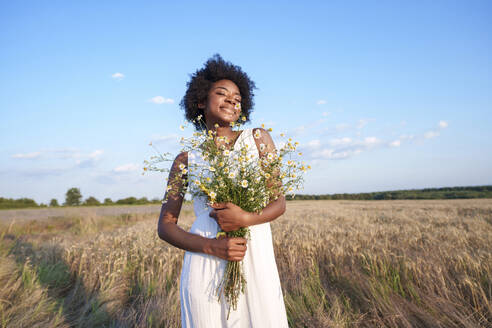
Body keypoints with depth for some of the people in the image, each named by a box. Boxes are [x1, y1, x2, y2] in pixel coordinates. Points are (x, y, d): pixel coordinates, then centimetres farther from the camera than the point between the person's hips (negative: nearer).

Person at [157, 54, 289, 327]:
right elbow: (165, 226, 5)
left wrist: (245, 218, -17)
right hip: (204, 269, 0)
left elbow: (279, 203, 4)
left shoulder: (258, 139, 5)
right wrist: (212, 246, -12)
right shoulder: (186, 160, 5)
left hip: (256, 264, 1)